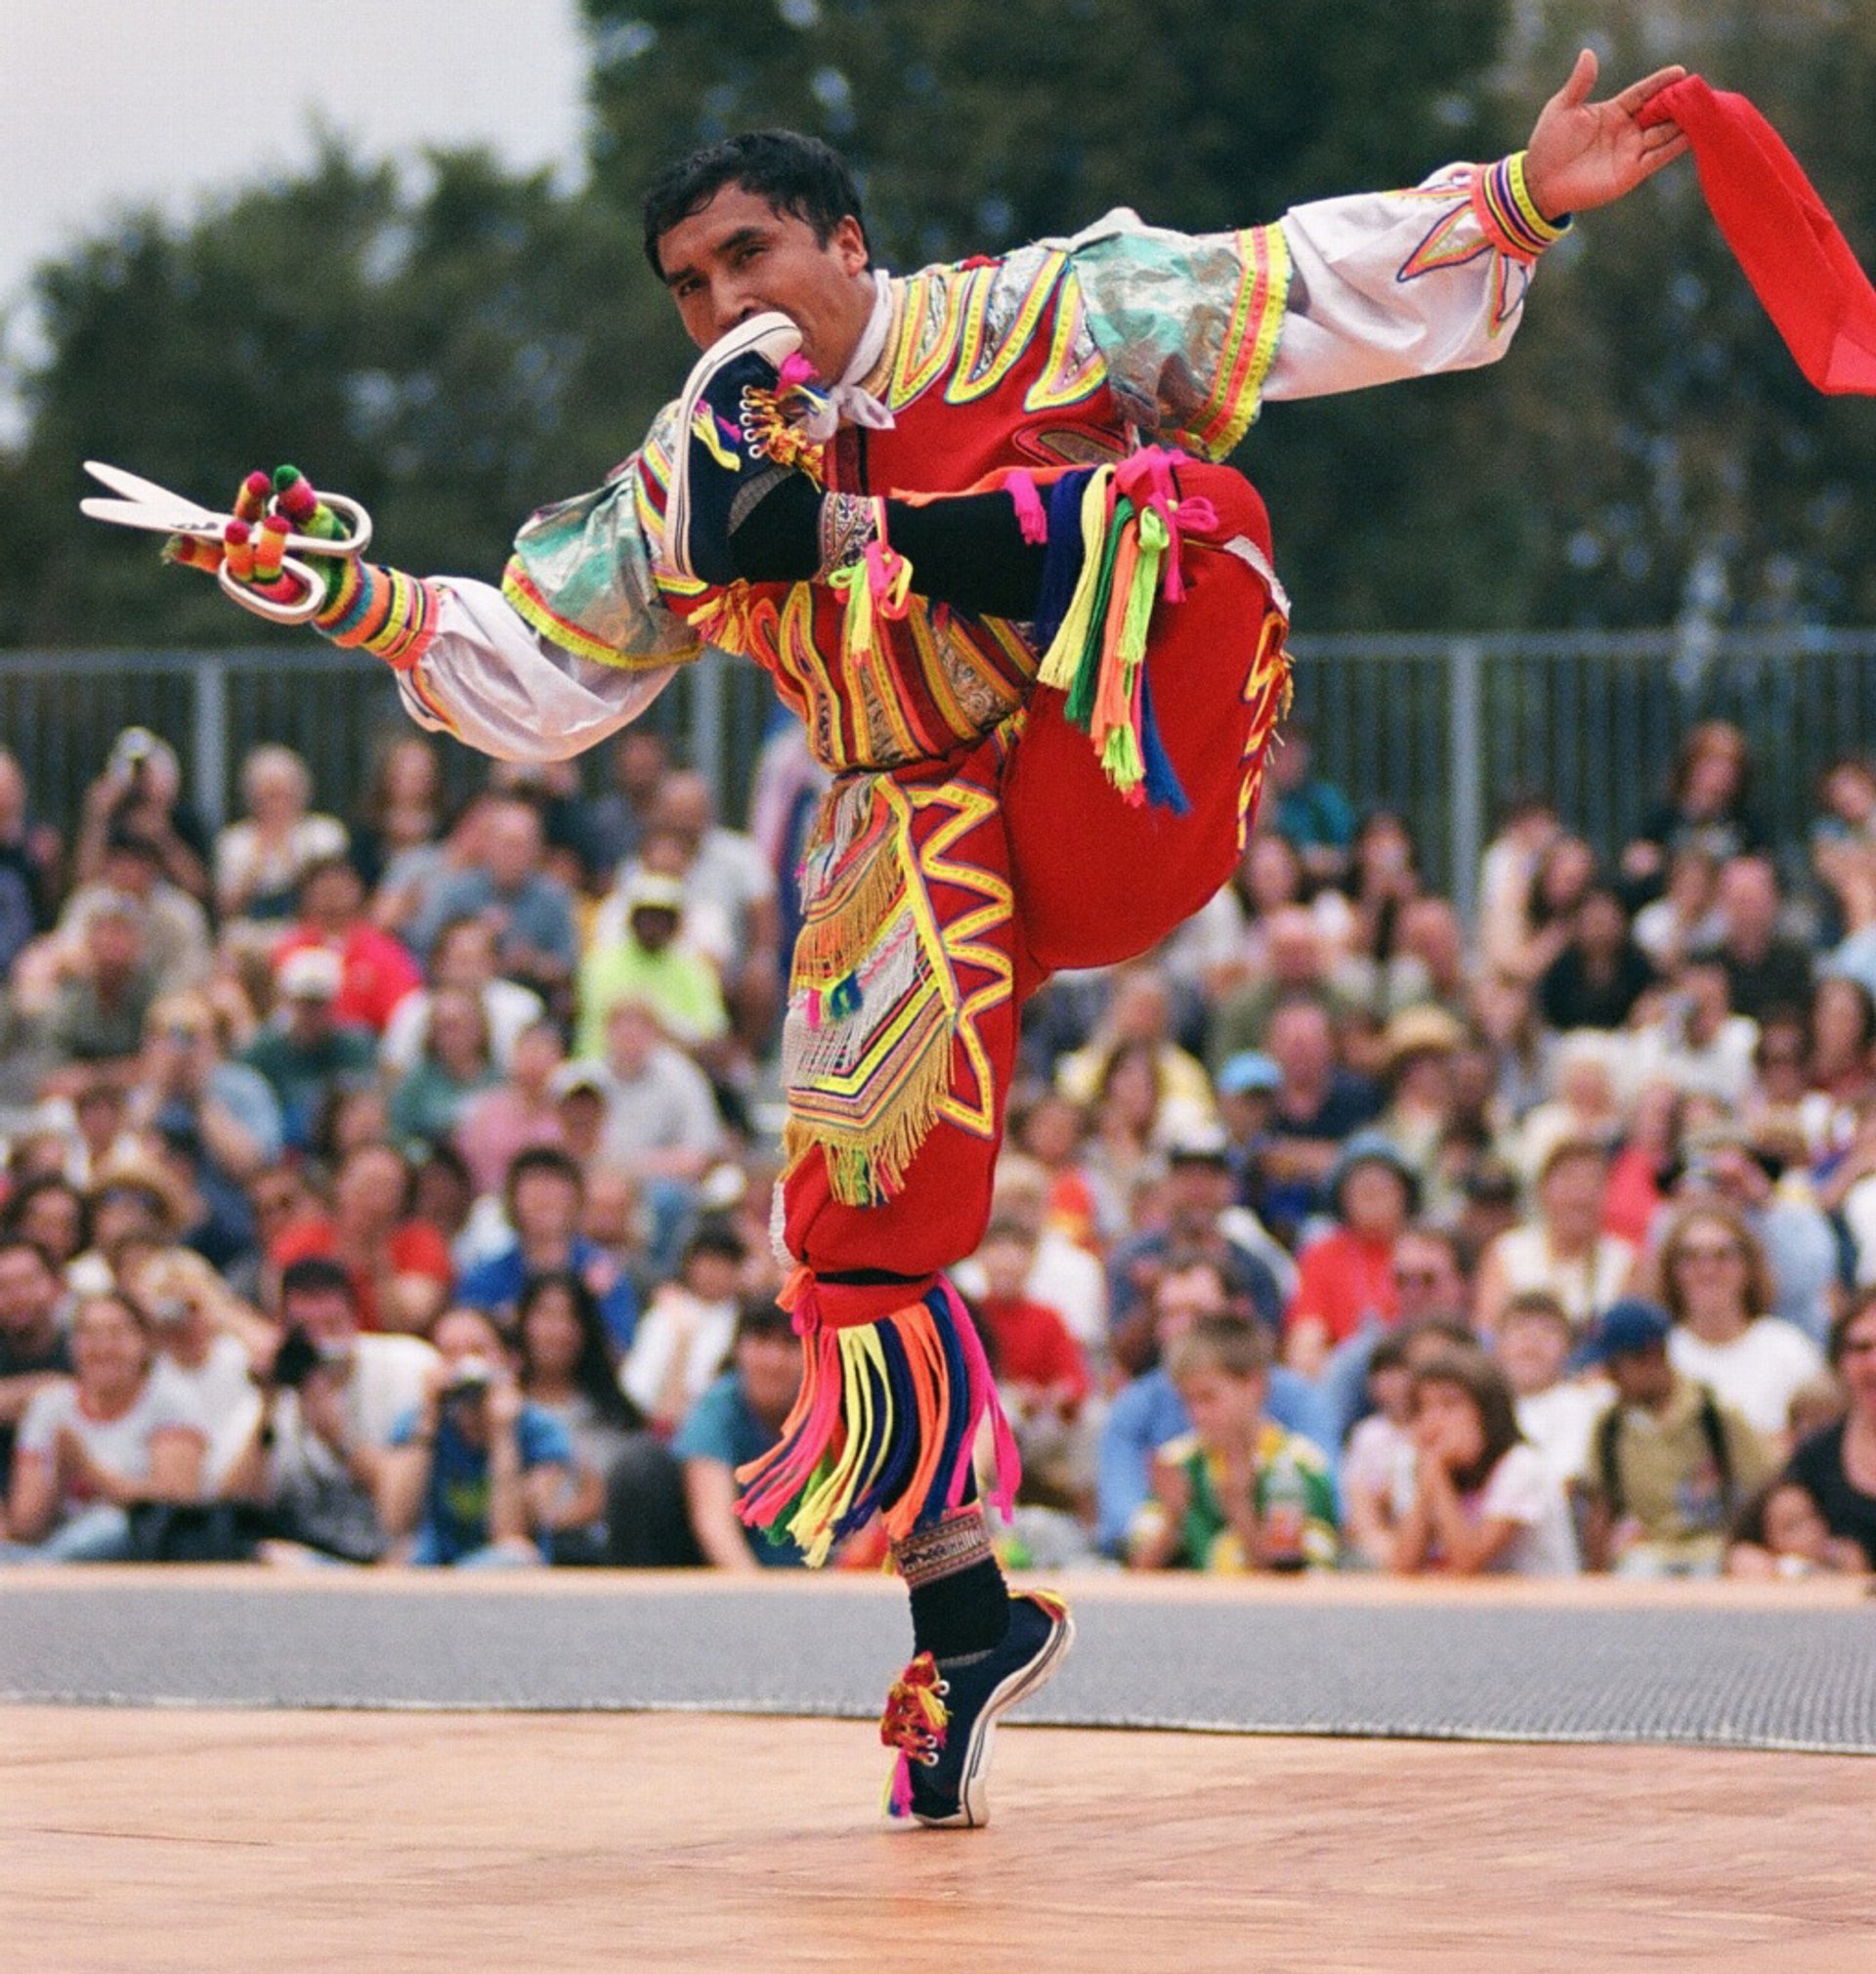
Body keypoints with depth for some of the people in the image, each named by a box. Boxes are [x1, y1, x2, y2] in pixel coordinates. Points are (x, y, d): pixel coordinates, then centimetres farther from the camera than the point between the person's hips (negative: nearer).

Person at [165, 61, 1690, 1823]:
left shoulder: (1032, 321, 2)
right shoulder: (681, 494, 14)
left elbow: (1312, 294, -1)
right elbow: (529, 678, 15)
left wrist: (1518, 202, -11)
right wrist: (365, 606, 0)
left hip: (1128, 800, -3)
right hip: (930, 865, 3)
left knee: (1178, 497, -26)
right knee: (867, 1207, -5)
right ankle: (965, 1617, 11)